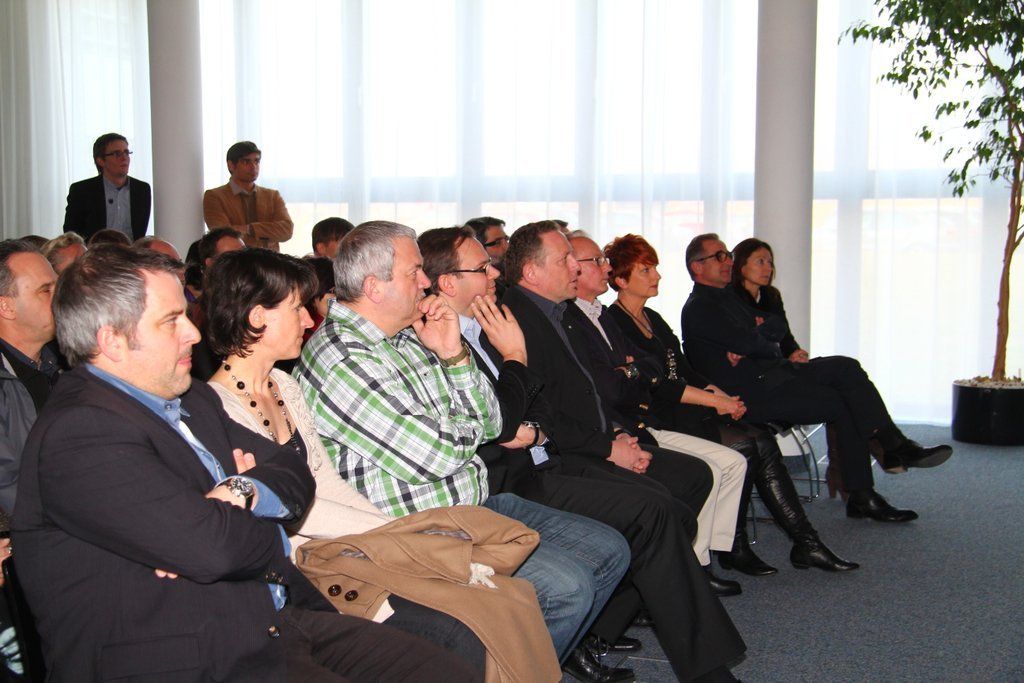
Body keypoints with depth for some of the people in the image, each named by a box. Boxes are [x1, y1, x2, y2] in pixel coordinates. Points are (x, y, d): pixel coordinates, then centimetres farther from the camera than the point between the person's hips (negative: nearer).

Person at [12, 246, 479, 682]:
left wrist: (242, 491, -11)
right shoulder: (78, 434, -16)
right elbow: (214, 547, -25)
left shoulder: (192, 400, 15)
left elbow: (295, 475, 13)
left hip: (281, 617, 9)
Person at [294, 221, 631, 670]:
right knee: (566, 586, -22)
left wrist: (454, 355, -6)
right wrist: (468, 421, -1)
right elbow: (437, 457, -23)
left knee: (609, 551, 9)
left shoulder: (410, 337, 10)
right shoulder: (339, 361, -19)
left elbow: (489, 425, 8)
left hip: (479, 504, 10)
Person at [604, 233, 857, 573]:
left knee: (762, 440, -12)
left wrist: (716, 391, 1)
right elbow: (653, 384, -16)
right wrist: (713, 399, -15)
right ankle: (733, 548, -9)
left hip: (686, 408, 8)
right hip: (656, 417, -8)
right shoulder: (613, 323, -9)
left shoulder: (653, 318, 20)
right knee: (743, 446, -23)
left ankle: (805, 543, -11)